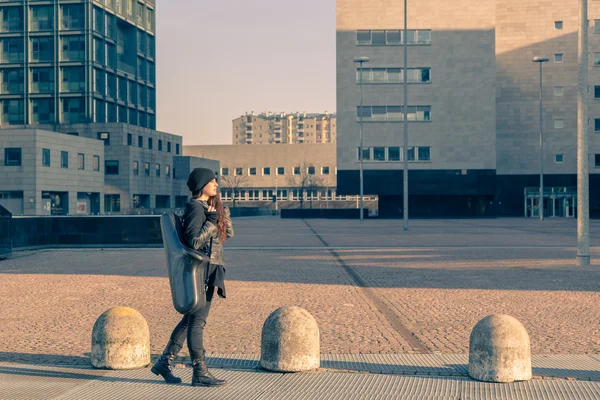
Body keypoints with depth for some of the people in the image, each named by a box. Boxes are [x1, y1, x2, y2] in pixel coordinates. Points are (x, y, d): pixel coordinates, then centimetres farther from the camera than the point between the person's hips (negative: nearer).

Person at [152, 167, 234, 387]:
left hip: (209, 269, 10)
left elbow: (229, 233, 16)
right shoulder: (196, 208, -13)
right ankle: (200, 373, 4)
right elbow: (194, 241, -22)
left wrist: (221, 211, 6)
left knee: (190, 319, 15)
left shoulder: (210, 206, 16)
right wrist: (213, 222, -18)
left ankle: (164, 362, 22)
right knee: (197, 321, -3)